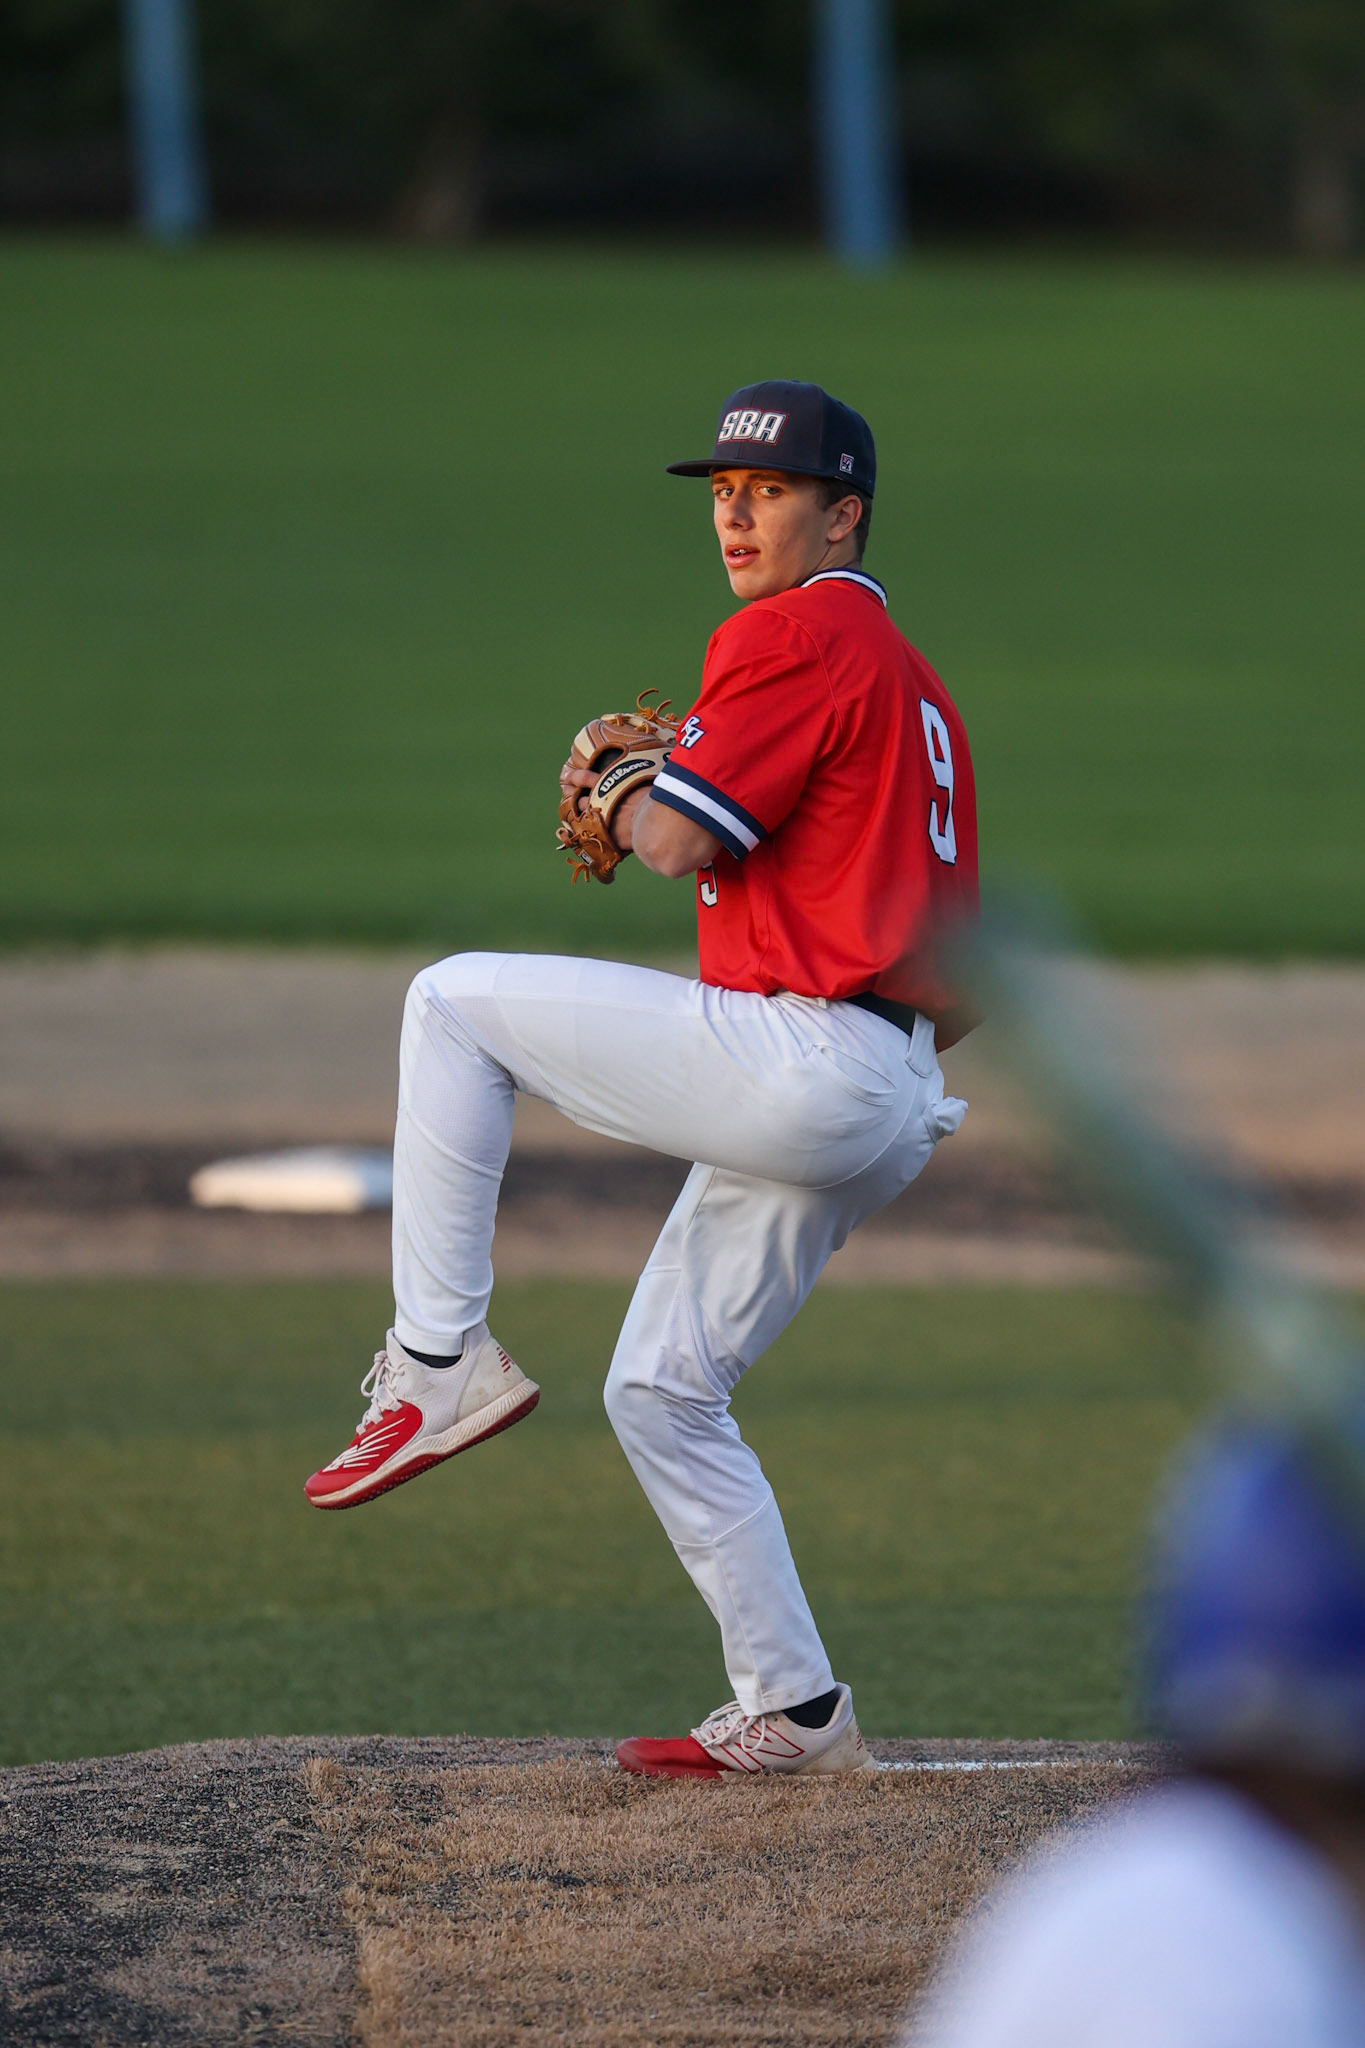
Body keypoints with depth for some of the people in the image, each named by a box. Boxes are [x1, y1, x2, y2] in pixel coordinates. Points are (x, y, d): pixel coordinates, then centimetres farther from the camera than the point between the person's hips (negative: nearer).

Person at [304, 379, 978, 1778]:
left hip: (796, 1060, -10)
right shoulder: (913, 684, 25)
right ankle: (792, 1714, 14)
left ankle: (439, 1361, -5)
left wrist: (606, 781, 7)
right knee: (661, 1391, 15)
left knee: (456, 1003, -2)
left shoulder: (793, 634, -6)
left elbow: (676, 839, -12)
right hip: (888, 1107, 10)